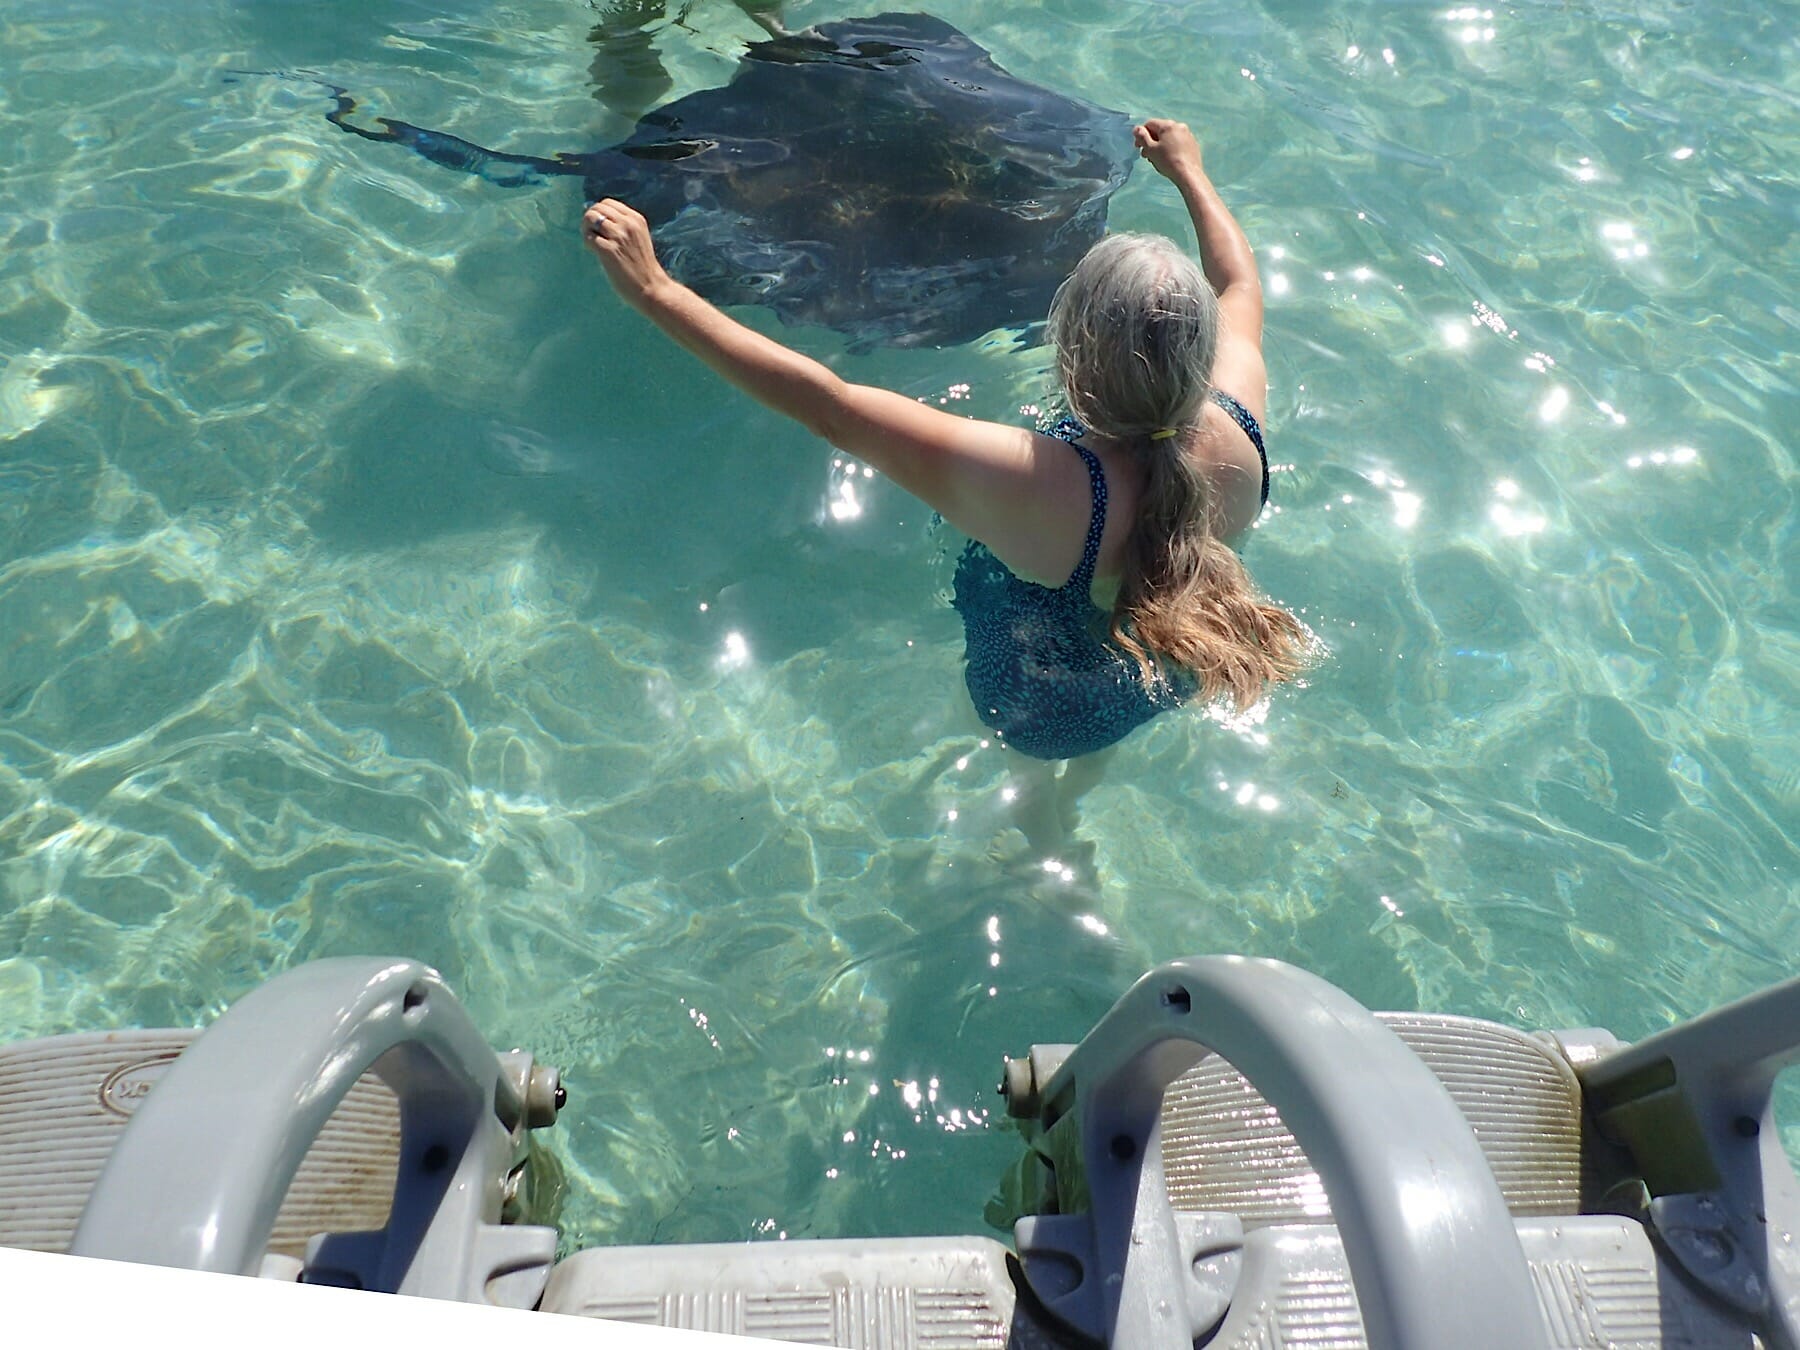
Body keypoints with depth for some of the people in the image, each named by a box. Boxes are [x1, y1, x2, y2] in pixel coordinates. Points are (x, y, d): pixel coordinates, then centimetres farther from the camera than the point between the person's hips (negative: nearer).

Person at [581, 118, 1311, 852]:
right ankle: (1077, 788, 69)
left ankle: (1040, 803, 60)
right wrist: (1188, 170, 9)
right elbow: (1239, 283, -7)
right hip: (1177, 680, 5)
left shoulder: (1038, 488, -44)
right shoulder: (1238, 425, -29)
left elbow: (827, 407, -41)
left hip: (1046, 712, -4)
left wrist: (654, 289, -36)